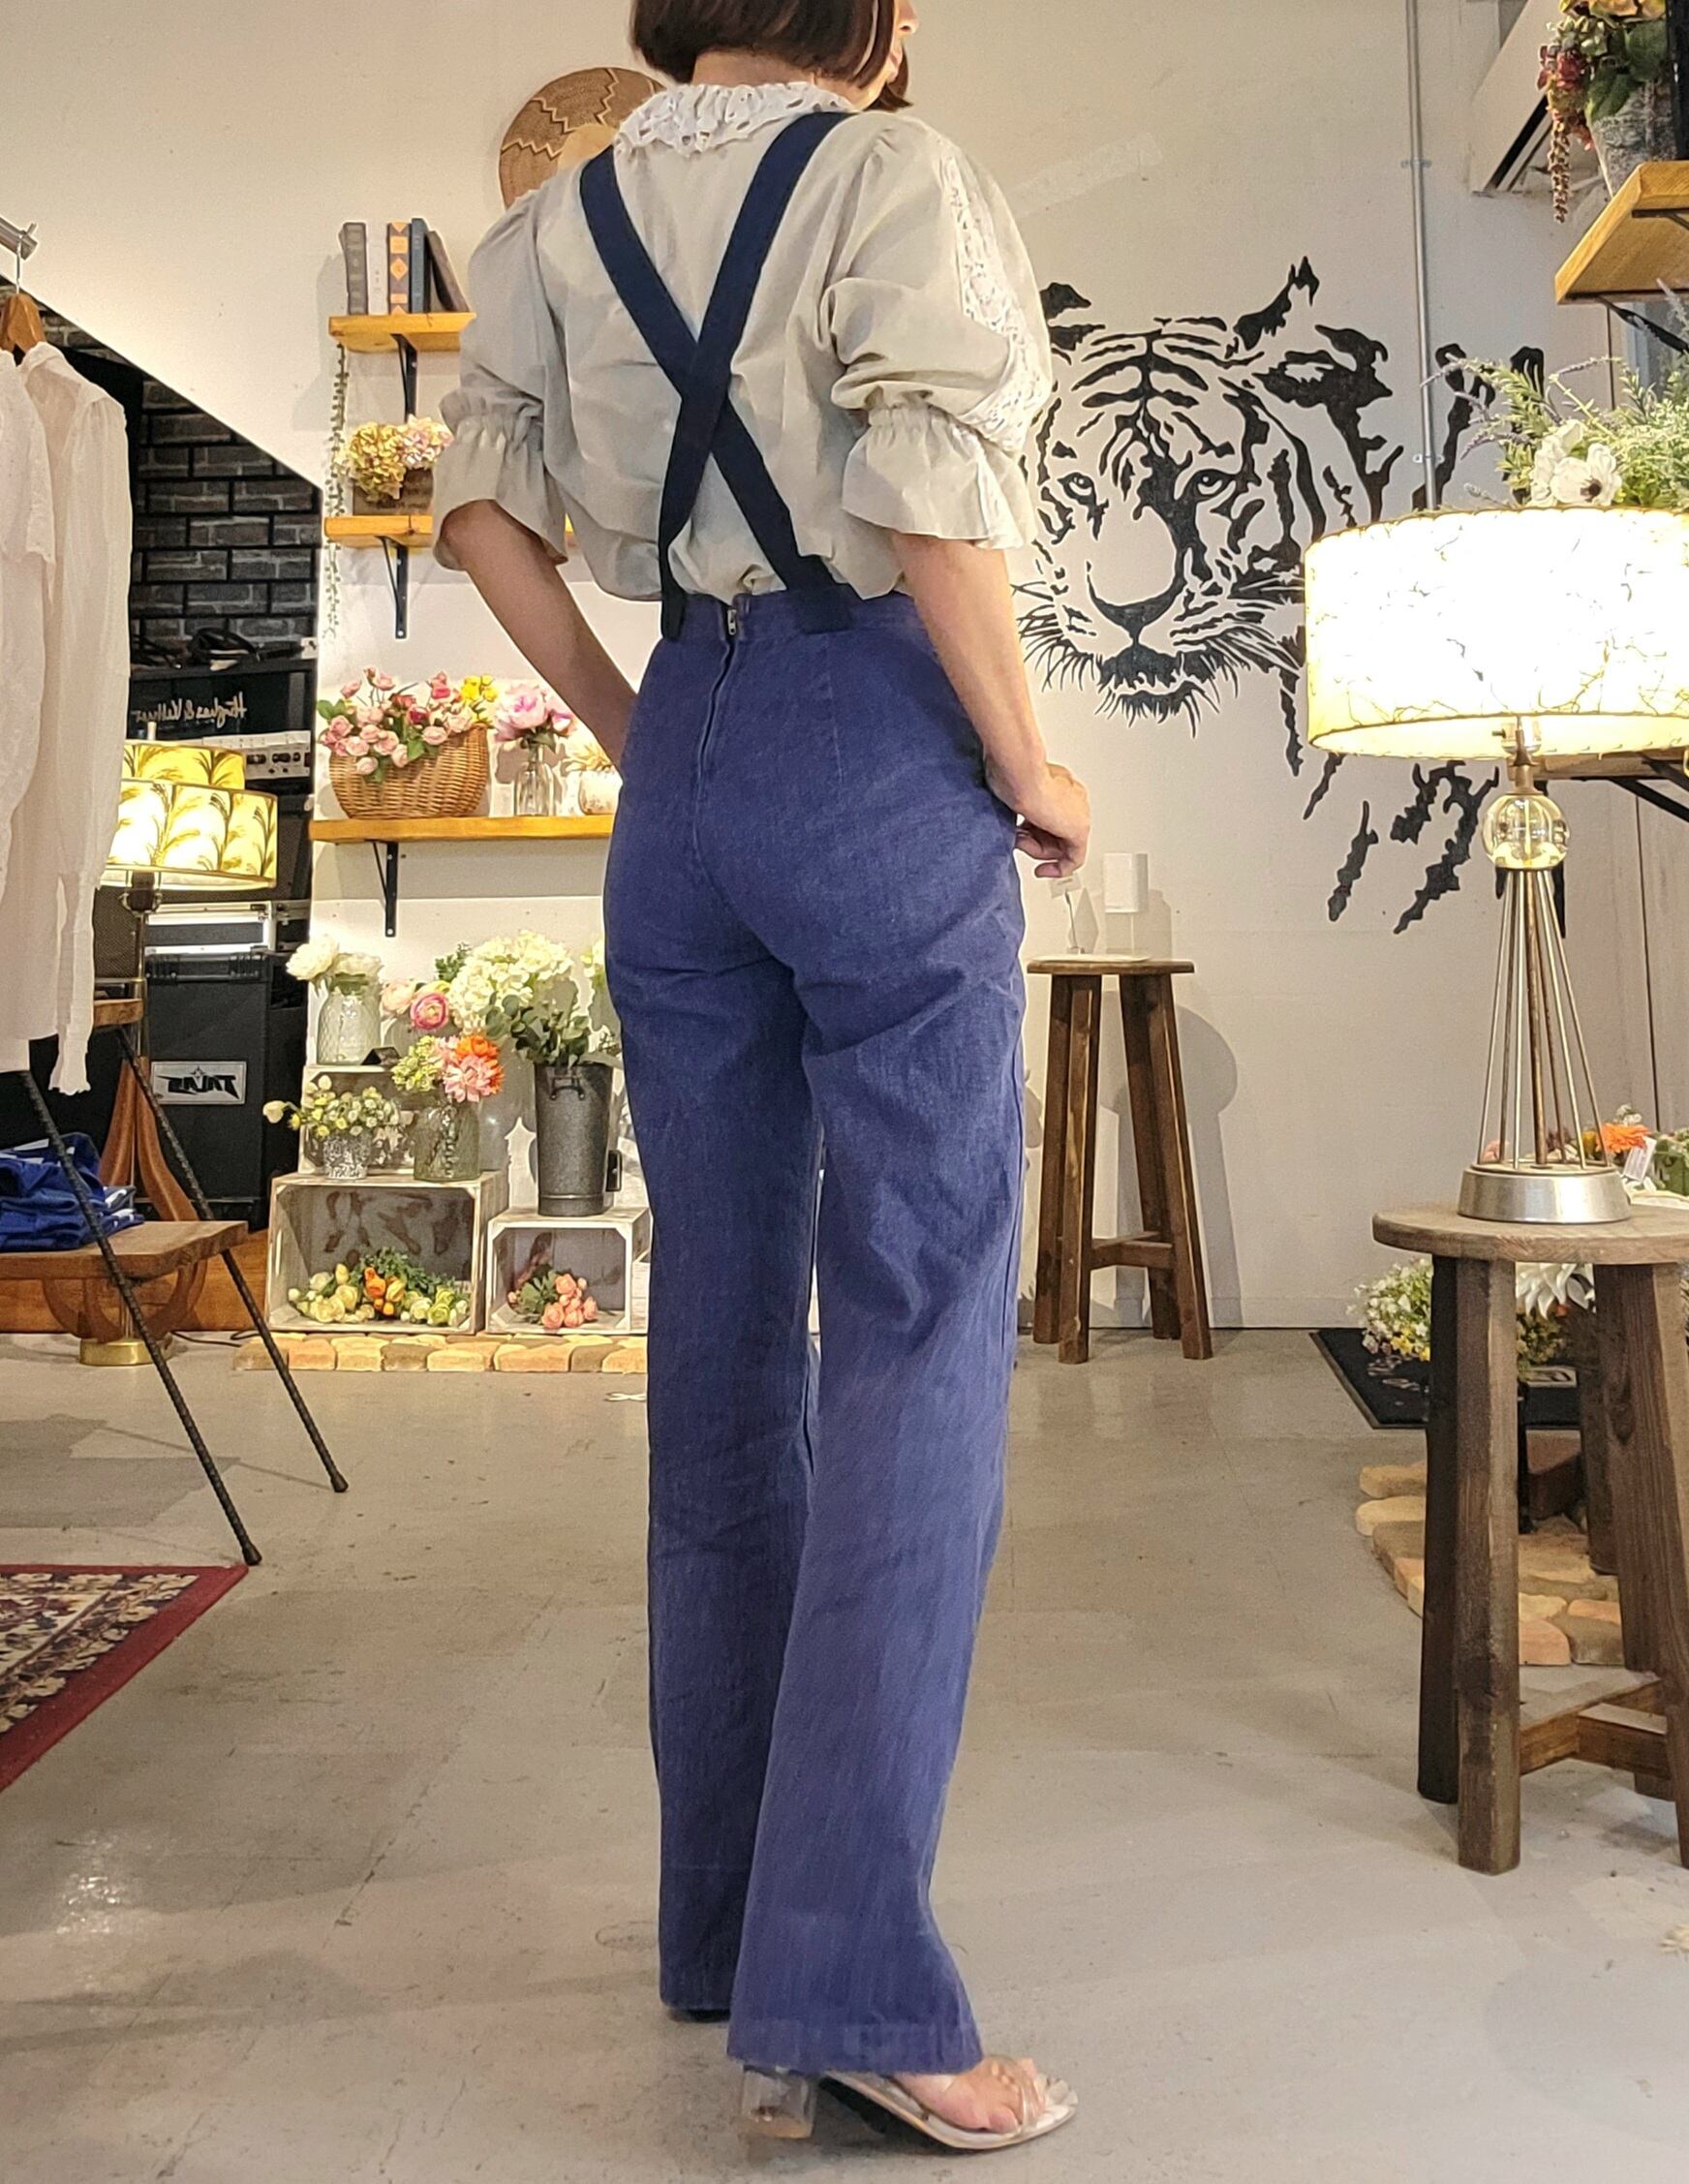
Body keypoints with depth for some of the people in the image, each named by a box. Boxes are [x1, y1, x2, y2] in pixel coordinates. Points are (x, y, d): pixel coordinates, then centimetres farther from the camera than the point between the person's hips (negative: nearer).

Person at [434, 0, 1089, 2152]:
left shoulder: (564, 220, 15)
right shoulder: (893, 173, -2)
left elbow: (479, 507, 11)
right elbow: (930, 506, -14)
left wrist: (629, 732, 15)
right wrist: (1026, 766, -4)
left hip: (687, 764, 6)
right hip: (878, 742, -6)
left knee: (724, 1335, 9)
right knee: (917, 1340, -4)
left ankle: (728, 1927, 21)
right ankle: (852, 1979, -4)